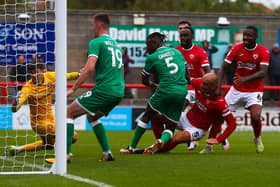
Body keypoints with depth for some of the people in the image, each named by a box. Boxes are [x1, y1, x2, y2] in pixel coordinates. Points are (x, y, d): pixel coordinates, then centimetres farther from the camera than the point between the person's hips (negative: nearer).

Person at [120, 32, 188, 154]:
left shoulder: (152, 58, 4)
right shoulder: (176, 52, 16)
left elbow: (145, 81, 14)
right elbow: (186, 74, 21)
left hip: (165, 90, -4)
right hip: (182, 91, 4)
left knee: (146, 116, 18)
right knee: (171, 126, 12)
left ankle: (132, 147, 19)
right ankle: (162, 140, -21)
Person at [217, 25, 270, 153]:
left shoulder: (263, 52, -12)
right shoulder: (236, 49, -7)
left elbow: (263, 73, -24)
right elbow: (223, 68, -6)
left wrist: (245, 79, -39)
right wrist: (218, 87, -19)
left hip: (254, 90, -2)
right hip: (237, 89, 2)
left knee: (256, 117, -20)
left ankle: (258, 139, 12)